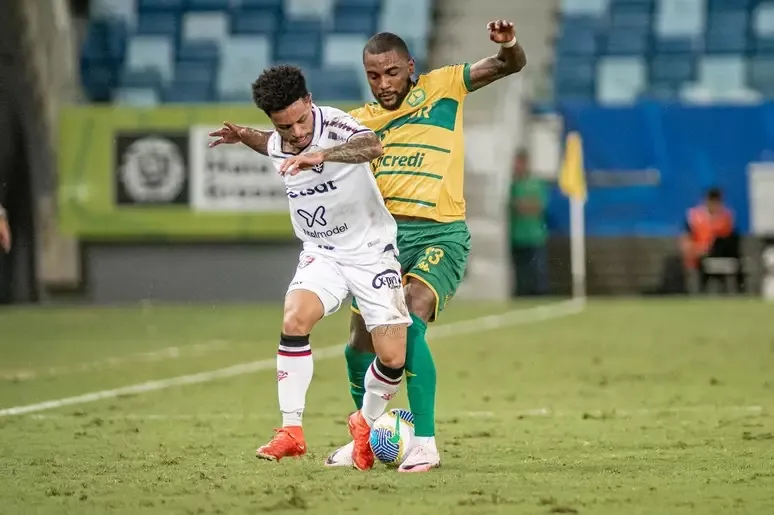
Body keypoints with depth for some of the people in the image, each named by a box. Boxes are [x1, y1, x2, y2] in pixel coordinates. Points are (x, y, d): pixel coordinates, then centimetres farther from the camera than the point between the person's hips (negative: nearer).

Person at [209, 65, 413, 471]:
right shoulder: (277, 146, -2)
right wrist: (243, 137, 18)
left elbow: (372, 146, -48)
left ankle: (366, 423, 21)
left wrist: (321, 155, -62)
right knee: (294, 318, -26)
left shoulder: (333, 125, -22)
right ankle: (291, 431, -21)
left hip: (372, 251, -4)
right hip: (322, 255, 4)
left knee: (393, 359, -11)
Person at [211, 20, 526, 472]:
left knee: (410, 325, -26)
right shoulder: (361, 122, 13)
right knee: (360, 346, 6)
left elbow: (511, 66, 1)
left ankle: (425, 443, -20)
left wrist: (508, 46, -23)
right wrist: (250, 137, 2)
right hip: (385, 234, 5)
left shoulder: (442, 87, 4)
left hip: (440, 235, -5)